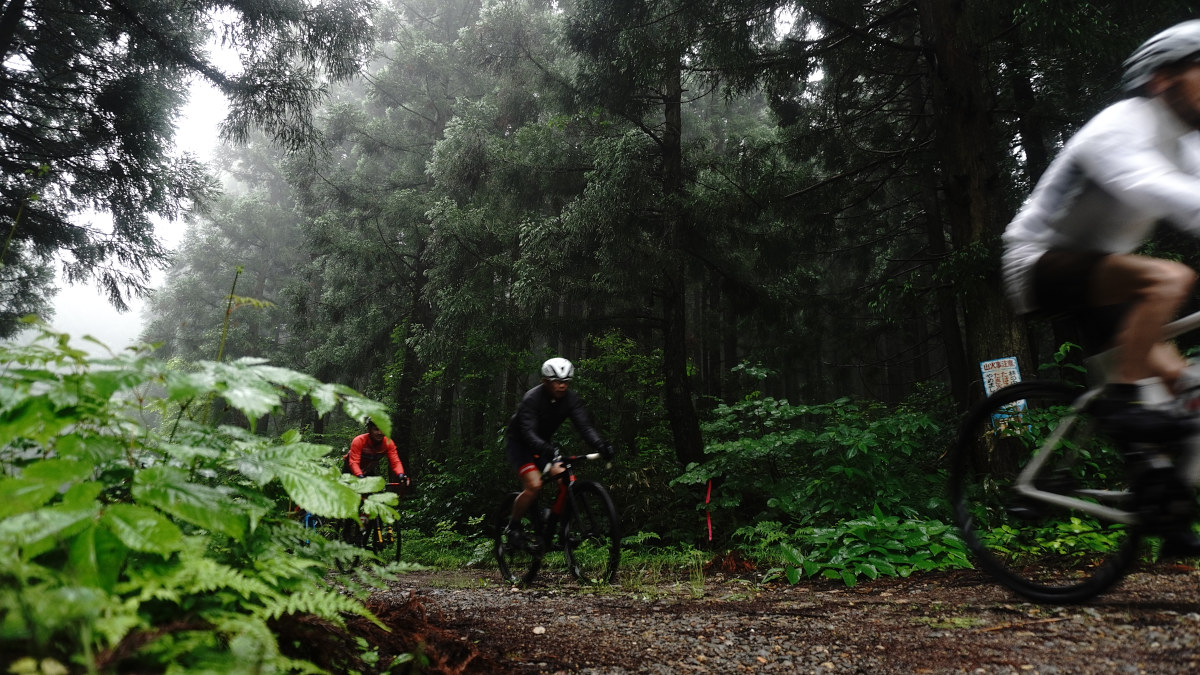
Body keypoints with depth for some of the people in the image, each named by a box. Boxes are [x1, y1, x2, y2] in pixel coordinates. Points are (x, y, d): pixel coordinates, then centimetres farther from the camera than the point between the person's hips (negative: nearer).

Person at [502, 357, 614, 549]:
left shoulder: (571, 399, -12)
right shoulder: (532, 398, -27)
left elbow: (584, 426, -21)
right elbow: (528, 432, -36)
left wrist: (600, 445, -40)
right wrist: (545, 449, -56)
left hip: (543, 444, 6)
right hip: (518, 443, -5)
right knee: (534, 485, -25)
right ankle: (513, 526, -3)